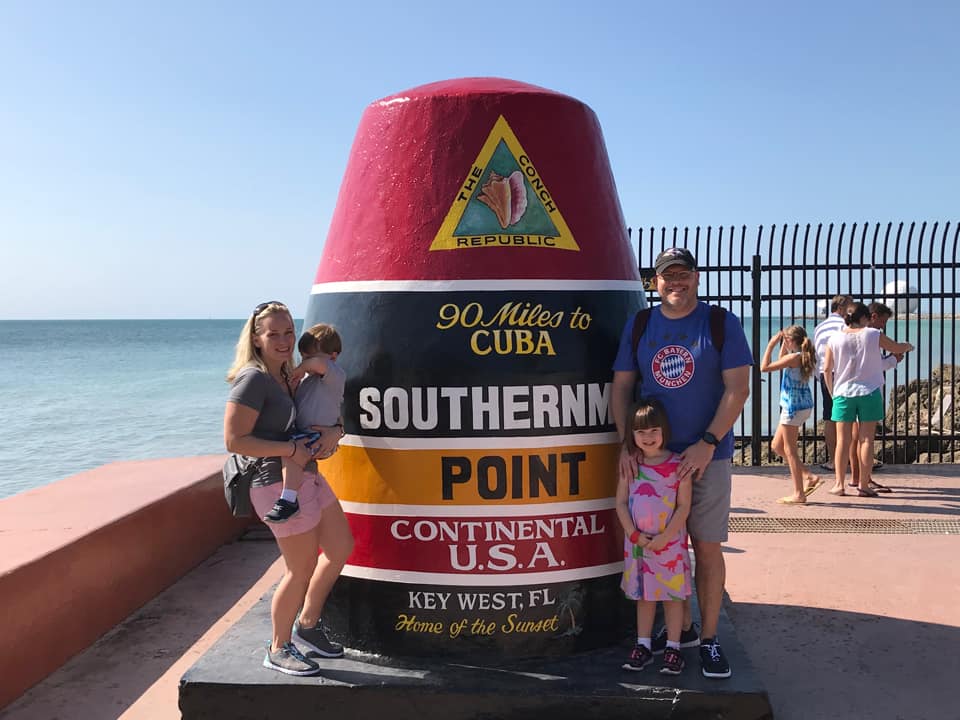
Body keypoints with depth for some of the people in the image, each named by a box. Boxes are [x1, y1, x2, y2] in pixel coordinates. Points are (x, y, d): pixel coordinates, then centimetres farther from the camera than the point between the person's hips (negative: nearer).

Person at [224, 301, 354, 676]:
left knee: (341, 547, 16)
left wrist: (333, 432, -4)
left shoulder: (287, 376, 10)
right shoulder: (253, 379, -16)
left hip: (307, 476, 9)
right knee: (302, 568, 1)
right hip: (279, 483, -9)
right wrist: (291, 449, -21)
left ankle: (307, 625, 33)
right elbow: (234, 440, -21)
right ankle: (278, 651, 23)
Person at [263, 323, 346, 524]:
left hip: (321, 438, -11)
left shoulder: (335, 375, -12)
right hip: (304, 435, 11)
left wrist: (301, 368, -18)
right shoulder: (307, 378, 17)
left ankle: (288, 500, -33)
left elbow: (319, 363, -35)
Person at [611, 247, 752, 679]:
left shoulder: (722, 323, -2)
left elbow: (738, 389, -7)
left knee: (706, 547, 1)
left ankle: (708, 639, 15)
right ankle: (682, 628, 27)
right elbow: (621, 386, 6)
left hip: (707, 454, -3)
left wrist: (707, 444, -16)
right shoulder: (638, 326, 6)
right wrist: (626, 442, -6)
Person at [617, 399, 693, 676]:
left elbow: (684, 507, -9)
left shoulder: (678, 465, -9)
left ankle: (673, 648, 18)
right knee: (643, 594, 13)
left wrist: (664, 537, -15)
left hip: (670, 542, -3)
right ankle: (643, 646, 24)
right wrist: (634, 535, -9)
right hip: (638, 542, 3)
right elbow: (621, 503, 1)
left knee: (672, 594, 6)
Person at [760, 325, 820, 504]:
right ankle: (809, 477, 18)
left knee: (789, 449, -1)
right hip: (801, 405, 9)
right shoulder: (804, 357, 9)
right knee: (777, 445, 17)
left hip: (794, 407, -9)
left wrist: (771, 345, -12)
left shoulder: (794, 357, -18)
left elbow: (764, 367, -18)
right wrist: (782, 346, 20)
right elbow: (781, 363, 28)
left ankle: (798, 494, 5)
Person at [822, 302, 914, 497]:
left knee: (843, 440, 6)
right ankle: (864, 486, 5)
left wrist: (832, 393, 13)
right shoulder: (873, 335, -3)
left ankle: (839, 484, 7)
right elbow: (897, 348, 12)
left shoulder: (834, 339, -1)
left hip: (843, 393, 1)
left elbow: (827, 369, 0)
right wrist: (908, 346, 36)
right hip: (869, 393, -1)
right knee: (866, 440, 3)